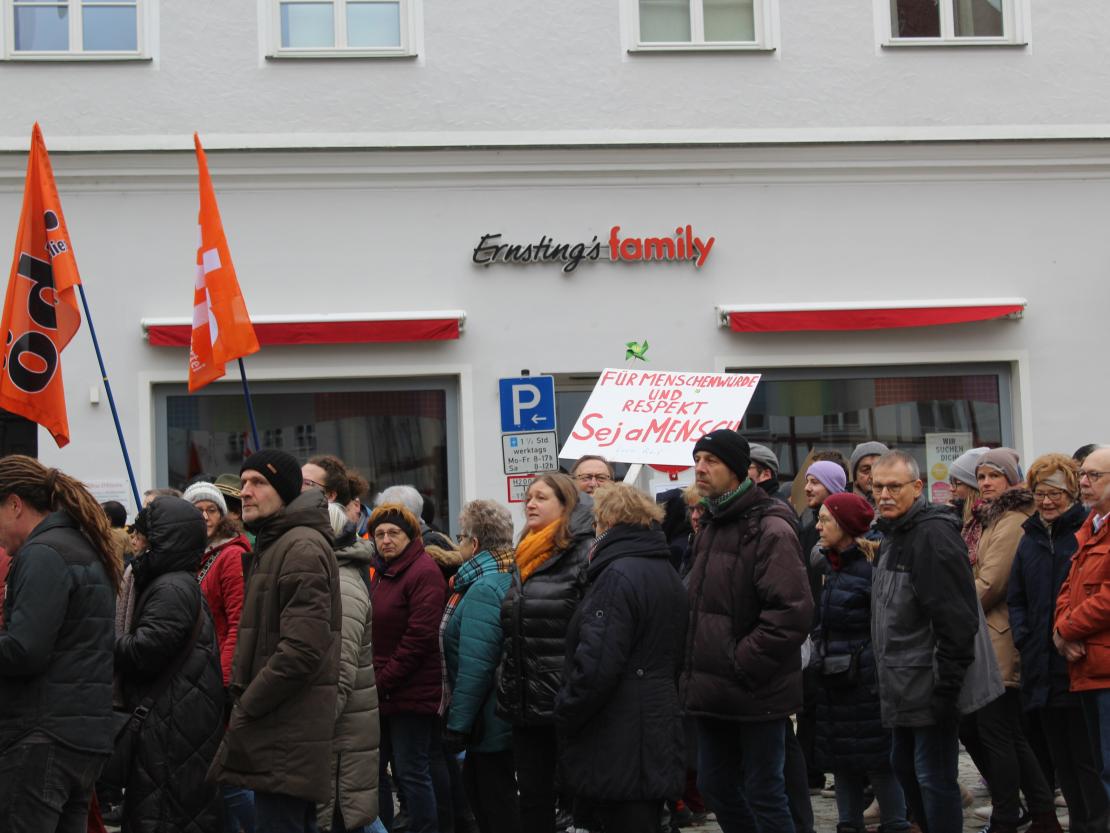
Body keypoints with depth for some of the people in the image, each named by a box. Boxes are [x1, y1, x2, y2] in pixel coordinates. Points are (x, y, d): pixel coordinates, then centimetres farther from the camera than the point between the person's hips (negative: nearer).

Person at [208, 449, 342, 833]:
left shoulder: (303, 547, -14)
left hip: (286, 737, -11)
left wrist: (246, 708, -15)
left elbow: (302, 649, -22)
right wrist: (240, 693, 16)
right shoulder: (270, 545, 20)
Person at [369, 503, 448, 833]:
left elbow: (419, 636, -18)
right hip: (382, 692, 9)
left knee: (412, 772, -5)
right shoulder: (382, 571, 15)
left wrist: (383, 681, -15)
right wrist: (373, 679, 7)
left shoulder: (423, 573, -12)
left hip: (411, 691, -9)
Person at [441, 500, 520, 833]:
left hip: (490, 720, -9)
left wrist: (457, 724, -18)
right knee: (476, 785, 20)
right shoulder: (510, 579, 10)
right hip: (504, 714, 9)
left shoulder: (484, 589, -19)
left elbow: (474, 667, -24)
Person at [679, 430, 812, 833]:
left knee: (763, 792, -1)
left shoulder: (769, 529, -15)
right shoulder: (709, 527, 14)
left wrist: (742, 664, -18)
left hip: (755, 693, -9)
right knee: (714, 784, 15)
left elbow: (792, 613, -23)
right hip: (714, 691, 9)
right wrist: (696, 669, 12)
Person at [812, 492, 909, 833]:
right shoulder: (826, 565, 11)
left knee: (878, 760, -1)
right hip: (832, 683, 8)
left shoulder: (872, 566, -14)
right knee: (841, 761, 12)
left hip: (866, 680, -8)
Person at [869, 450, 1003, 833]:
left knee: (933, 775, -6)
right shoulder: (891, 536, 14)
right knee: (903, 763, 19)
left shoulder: (933, 535, -18)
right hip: (905, 684, 10)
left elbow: (956, 618, -24)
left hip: (931, 684, -10)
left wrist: (946, 684, -24)